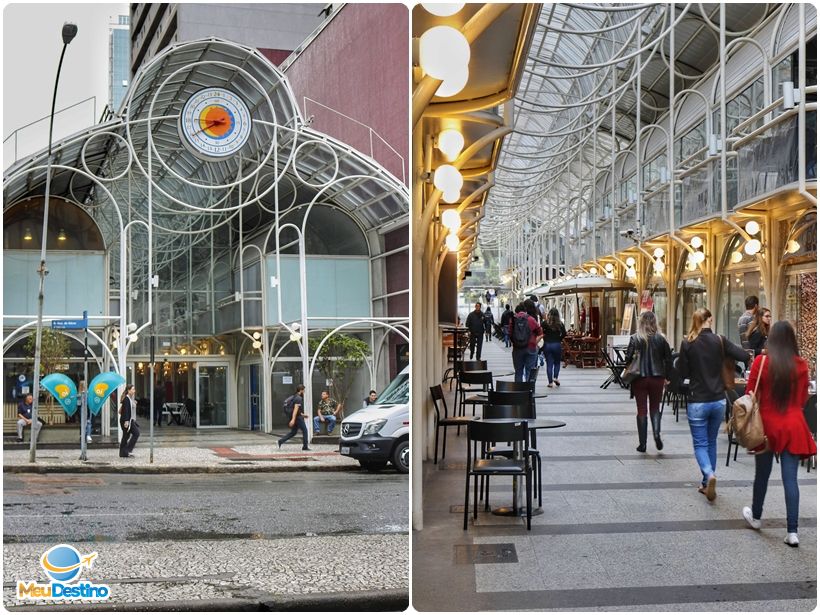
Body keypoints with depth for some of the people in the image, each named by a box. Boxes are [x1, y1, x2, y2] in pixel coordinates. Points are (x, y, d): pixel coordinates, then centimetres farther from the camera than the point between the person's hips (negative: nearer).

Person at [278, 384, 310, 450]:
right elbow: (295, 409, -24)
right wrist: (293, 419, -29)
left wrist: (301, 414, 28)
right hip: (297, 417, -9)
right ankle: (305, 447, 5)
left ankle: (280, 441, 4)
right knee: (304, 430, 2)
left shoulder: (294, 397, 14)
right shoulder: (299, 398, -16)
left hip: (294, 417, 9)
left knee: (293, 432, 13)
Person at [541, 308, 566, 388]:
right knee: (557, 362, 17)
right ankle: (555, 377, 1)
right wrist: (558, 339, 9)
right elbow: (564, 334, -5)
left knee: (549, 364, 5)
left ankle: (550, 382, 4)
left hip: (547, 345, 0)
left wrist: (545, 338, 3)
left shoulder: (545, 323, -5)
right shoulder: (560, 324, -2)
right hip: (557, 345, 0)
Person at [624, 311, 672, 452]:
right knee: (655, 408, 16)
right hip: (657, 378, 1)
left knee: (642, 410, 6)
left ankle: (642, 444, 8)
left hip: (640, 378, -1)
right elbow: (668, 359, 0)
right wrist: (667, 377, 10)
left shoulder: (635, 338, -7)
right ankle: (656, 433, -7)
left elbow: (629, 358, -8)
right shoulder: (661, 339, -3)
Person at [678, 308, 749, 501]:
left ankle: (709, 474, -21)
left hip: (697, 402, -3)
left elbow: (682, 373, -4)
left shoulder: (687, 344, -8)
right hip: (718, 400, 3)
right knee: (712, 442, 18)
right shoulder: (720, 341, -4)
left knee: (700, 444, 5)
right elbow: (745, 357, -7)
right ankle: (706, 484, 22)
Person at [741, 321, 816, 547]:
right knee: (790, 478, 1)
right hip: (793, 426, 1)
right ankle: (792, 531, -1)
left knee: (762, 474, 15)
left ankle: (755, 517, 34)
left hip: (768, 424, -1)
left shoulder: (761, 361, -10)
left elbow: (750, 395, -3)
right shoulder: (801, 366, -3)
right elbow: (803, 400, 9)